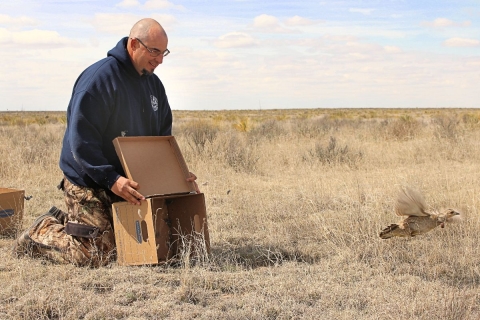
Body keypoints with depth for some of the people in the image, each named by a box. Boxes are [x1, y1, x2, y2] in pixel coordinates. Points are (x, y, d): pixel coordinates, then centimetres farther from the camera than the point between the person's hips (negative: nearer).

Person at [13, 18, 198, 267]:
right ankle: (39, 234, 13)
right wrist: (111, 179, -31)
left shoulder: (154, 85, 8)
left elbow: (163, 138, 15)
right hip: (89, 183, -8)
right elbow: (81, 140, -23)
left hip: (127, 182, 8)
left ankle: (61, 222, 25)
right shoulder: (99, 78, -18)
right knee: (94, 255, -15)